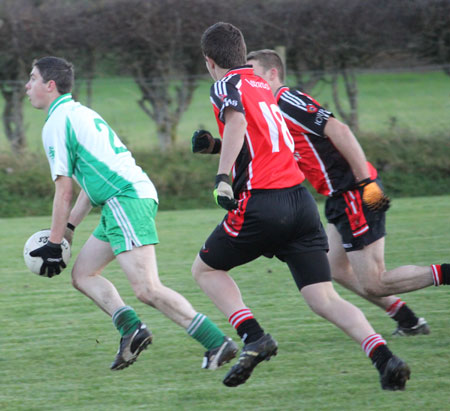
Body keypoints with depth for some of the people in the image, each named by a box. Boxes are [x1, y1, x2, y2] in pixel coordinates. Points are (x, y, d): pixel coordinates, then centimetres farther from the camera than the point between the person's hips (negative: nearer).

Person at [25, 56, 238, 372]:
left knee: (147, 289, -18)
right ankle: (131, 328, -2)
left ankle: (218, 343, -21)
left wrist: (54, 244, 1)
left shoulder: (56, 123, -5)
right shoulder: (81, 113, 25)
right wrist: (68, 228, 29)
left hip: (126, 200, -11)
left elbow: (64, 191, -6)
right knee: (83, 274, 15)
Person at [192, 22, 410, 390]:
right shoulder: (263, 86, 23)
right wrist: (212, 143, 47)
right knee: (324, 298, 2)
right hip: (301, 199, 6)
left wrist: (222, 176, -27)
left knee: (205, 269, 16)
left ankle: (254, 338, -4)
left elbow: (236, 120, -21)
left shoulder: (227, 85, 1)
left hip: (261, 203, -6)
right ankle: (385, 357, -19)